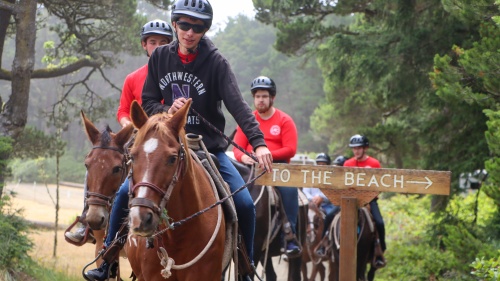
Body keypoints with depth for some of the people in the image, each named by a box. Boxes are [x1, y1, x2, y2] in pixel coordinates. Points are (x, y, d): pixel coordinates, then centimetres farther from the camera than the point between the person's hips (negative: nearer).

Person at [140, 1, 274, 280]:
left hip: (210, 148, -1)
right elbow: (147, 103, 5)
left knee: (245, 204, -12)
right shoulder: (160, 57, 0)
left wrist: (258, 142, -35)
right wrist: (167, 110, -19)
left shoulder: (216, 62, -10)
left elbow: (237, 104, -22)